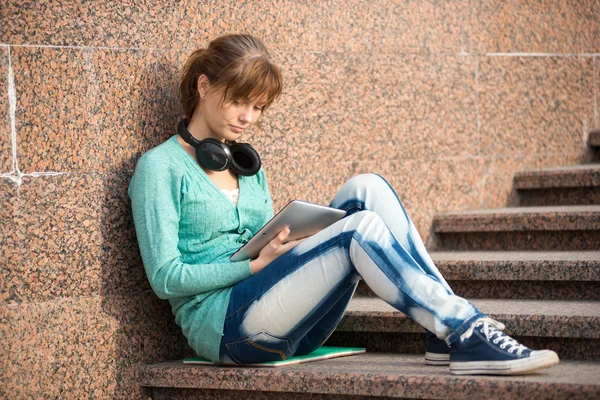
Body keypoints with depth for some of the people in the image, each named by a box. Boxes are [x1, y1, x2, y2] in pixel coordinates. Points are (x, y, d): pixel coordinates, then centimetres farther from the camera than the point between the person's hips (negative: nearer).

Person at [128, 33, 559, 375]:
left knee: (366, 190, -14)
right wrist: (259, 263, -15)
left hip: (288, 326, 7)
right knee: (360, 227, -27)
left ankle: (445, 335, -24)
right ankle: (466, 333, -31)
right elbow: (165, 277, -8)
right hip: (222, 325, -7)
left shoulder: (248, 165, 23)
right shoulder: (160, 166, 0)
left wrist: (294, 248, 1)